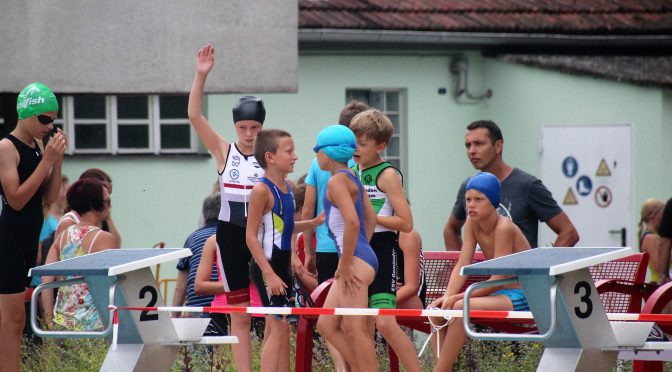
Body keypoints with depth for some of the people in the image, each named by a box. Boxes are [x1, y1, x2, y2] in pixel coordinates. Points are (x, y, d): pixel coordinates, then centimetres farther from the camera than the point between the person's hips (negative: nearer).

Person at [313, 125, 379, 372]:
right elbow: (370, 219, 20)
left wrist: (346, 265, -19)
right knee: (326, 326, 11)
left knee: (355, 329, -9)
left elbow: (352, 222, -23)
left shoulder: (337, 181, -12)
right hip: (358, 258, 10)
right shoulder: (352, 178, 17)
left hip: (355, 260, -10)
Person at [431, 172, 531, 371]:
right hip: (500, 294, 8)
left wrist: (457, 297, -24)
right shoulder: (472, 223, 2)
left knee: (461, 307, -28)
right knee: (438, 310, -6)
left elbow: (498, 280, -23)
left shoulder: (504, 228, -20)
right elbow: (462, 265, -3)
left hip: (522, 297, -8)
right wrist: (447, 297, -20)